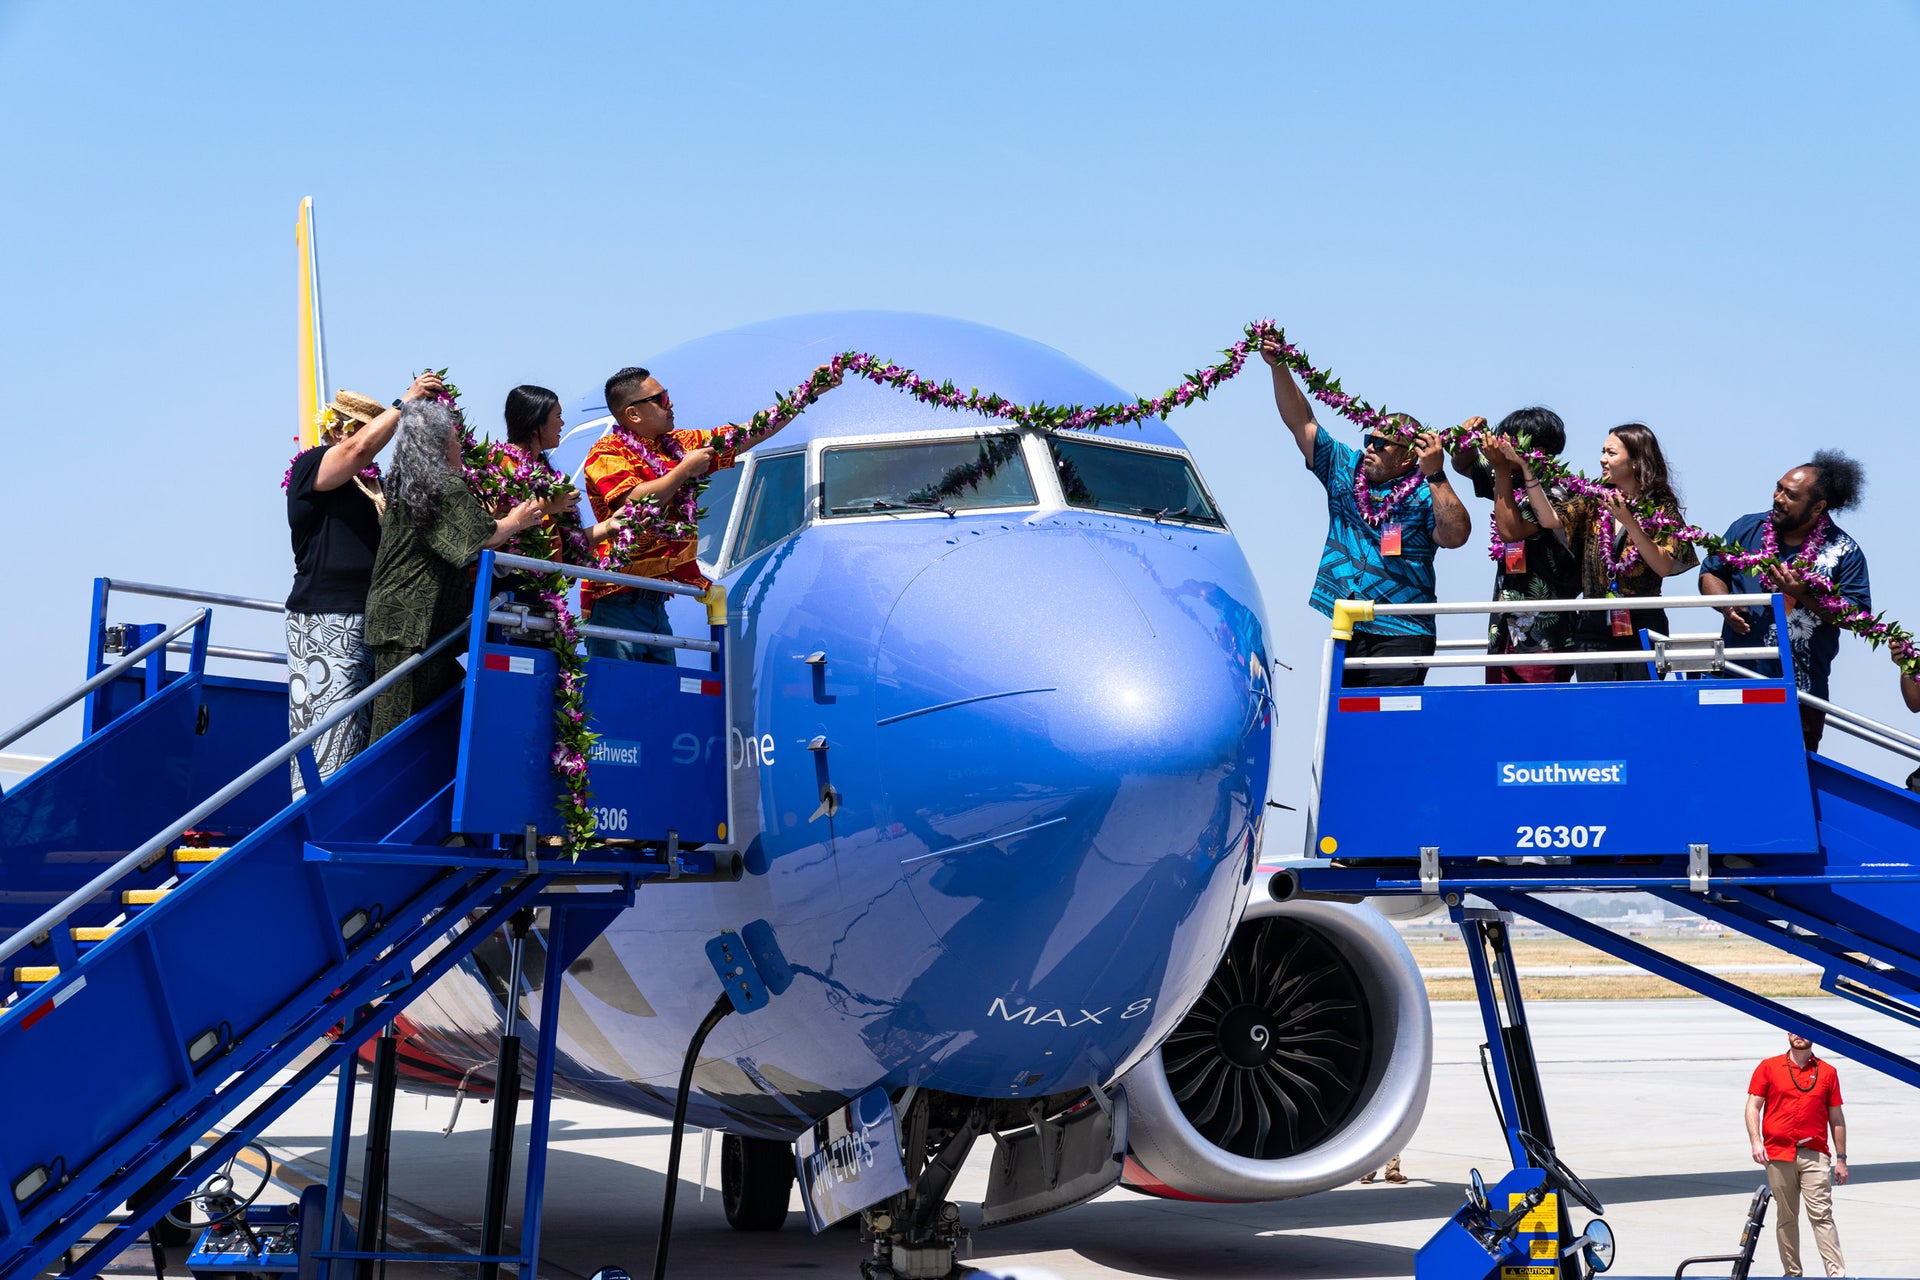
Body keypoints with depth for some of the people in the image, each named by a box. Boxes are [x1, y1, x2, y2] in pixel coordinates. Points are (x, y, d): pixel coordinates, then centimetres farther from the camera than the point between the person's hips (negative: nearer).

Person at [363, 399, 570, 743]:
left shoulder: (403, 484, 15)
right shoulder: (449, 488, -12)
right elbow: (485, 536, -13)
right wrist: (516, 521, 8)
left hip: (388, 610, 9)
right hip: (417, 623, -9)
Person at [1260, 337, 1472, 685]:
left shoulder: (1424, 495, -1)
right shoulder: (1344, 469, 13)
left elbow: (1455, 536, -18)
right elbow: (1301, 423, 13)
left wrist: (1435, 476, -23)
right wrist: (1278, 367, 4)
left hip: (1401, 634, -4)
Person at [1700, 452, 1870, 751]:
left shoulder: (1845, 552, -2)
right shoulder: (1746, 529, 6)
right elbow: (1711, 574, 13)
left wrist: (1804, 595, -19)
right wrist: (1726, 604, -8)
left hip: (1802, 689, -1)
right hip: (1737, 679, 2)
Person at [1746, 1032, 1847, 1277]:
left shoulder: (1827, 1072, 10)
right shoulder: (1768, 1068, 8)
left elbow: (1836, 1117, 12)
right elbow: (1753, 1106, 5)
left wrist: (1841, 1159, 10)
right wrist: (1756, 1142, -8)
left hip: (1815, 1155, 0)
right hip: (1778, 1154, 0)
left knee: (1822, 1215, -8)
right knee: (1787, 1217, 6)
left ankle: (1837, 1274, -11)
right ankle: (1792, 1273, 13)